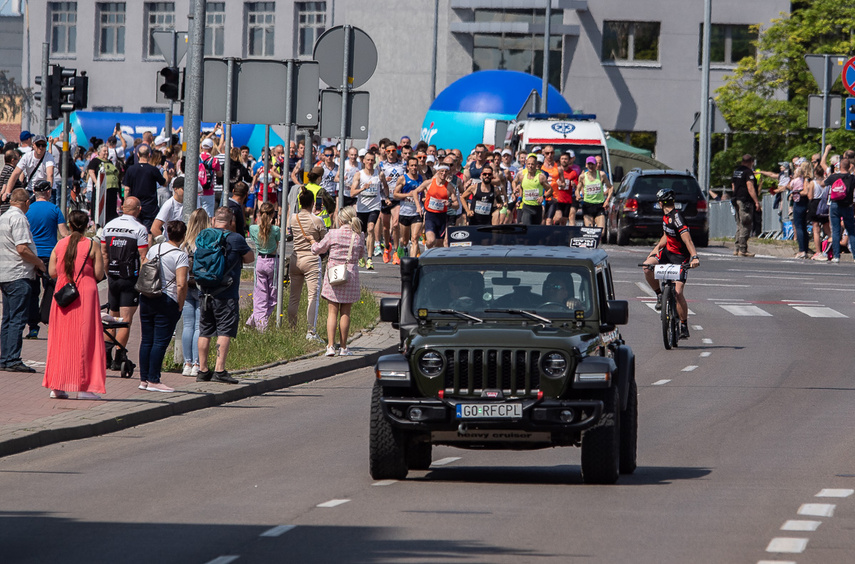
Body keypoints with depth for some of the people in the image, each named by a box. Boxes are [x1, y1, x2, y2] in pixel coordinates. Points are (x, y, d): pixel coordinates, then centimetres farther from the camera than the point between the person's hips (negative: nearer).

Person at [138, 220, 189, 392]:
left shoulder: (154, 249, 7)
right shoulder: (181, 256, -11)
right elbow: (181, 284, -18)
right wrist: (180, 306, -7)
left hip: (146, 299, 6)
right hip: (167, 301, -6)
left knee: (146, 340, 10)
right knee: (160, 342, -2)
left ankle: (144, 379, 13)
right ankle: (153, 381, -2)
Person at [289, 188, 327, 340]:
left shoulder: (293, 219, 1)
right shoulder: (317, 221, -11)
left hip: (295, 258, 5)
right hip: (312, 259, -5)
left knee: (293, 297, 13)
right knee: (313, 296, -4)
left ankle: (291, 329, 17)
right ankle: (311, 331, -10)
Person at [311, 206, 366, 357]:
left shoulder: (333, 234, -7)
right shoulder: (359, 236, -2)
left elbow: (318, 249, 5)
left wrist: (313, 243, 27)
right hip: (351, 274, 1)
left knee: (332, 312, 2)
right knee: (345, 313, 8)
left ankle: (330, 345, -8)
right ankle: (343, 347, 11)